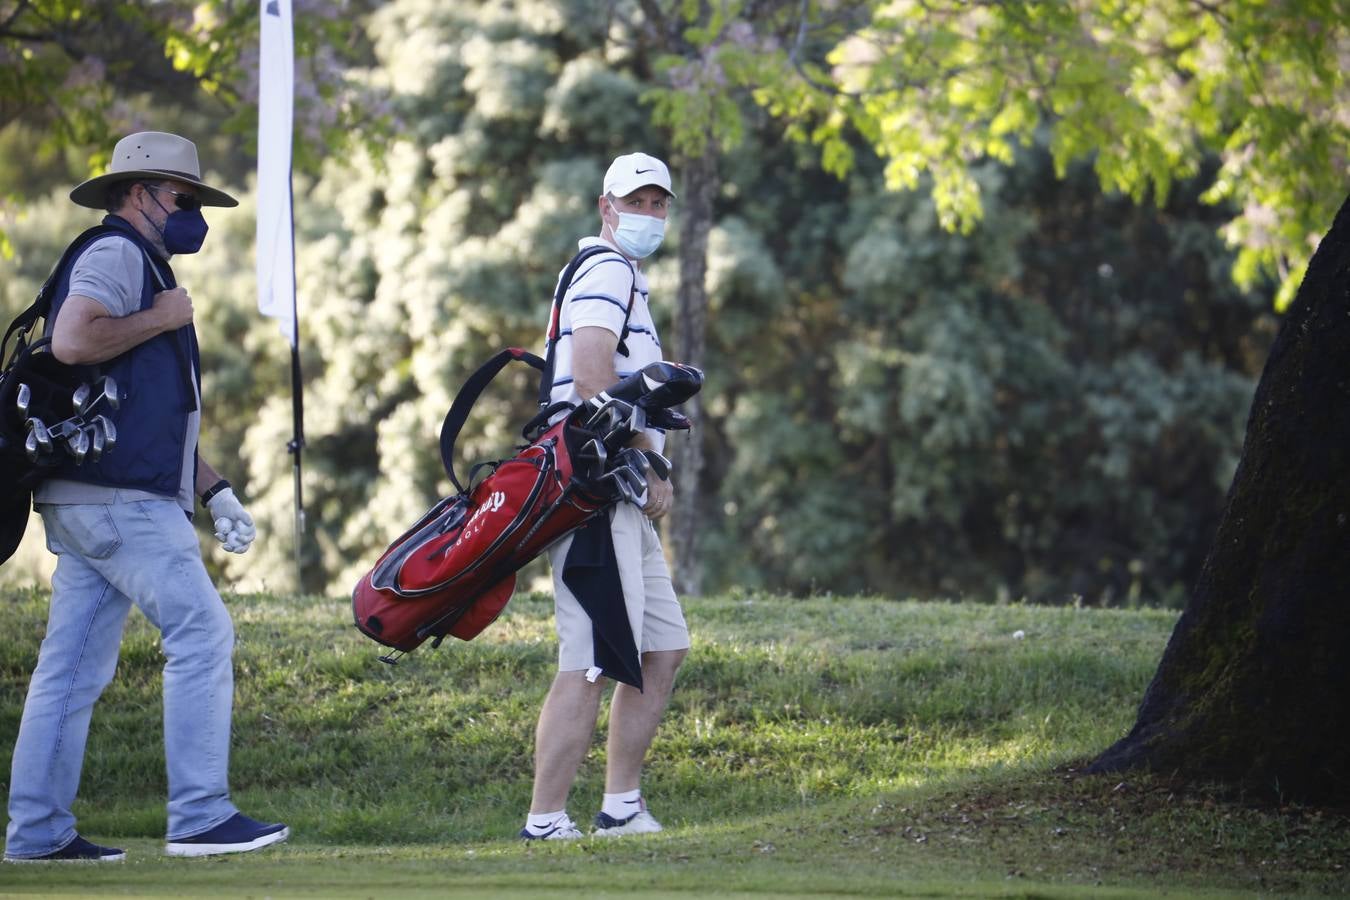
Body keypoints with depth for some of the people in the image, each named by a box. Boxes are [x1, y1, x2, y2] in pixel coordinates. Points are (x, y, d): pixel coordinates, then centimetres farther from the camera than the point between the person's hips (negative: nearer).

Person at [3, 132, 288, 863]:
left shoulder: (144, 268, 27)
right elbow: (71, 340, -25)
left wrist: (214, 493, 23)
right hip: (116, 498, -10)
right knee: (201, 633, -12)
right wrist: (160, 319, -12)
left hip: (94, 501, 10)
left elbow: (159, 416, 30)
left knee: (74, 666, 7)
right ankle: (199, 816, -14)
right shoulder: (116, 254, -5)